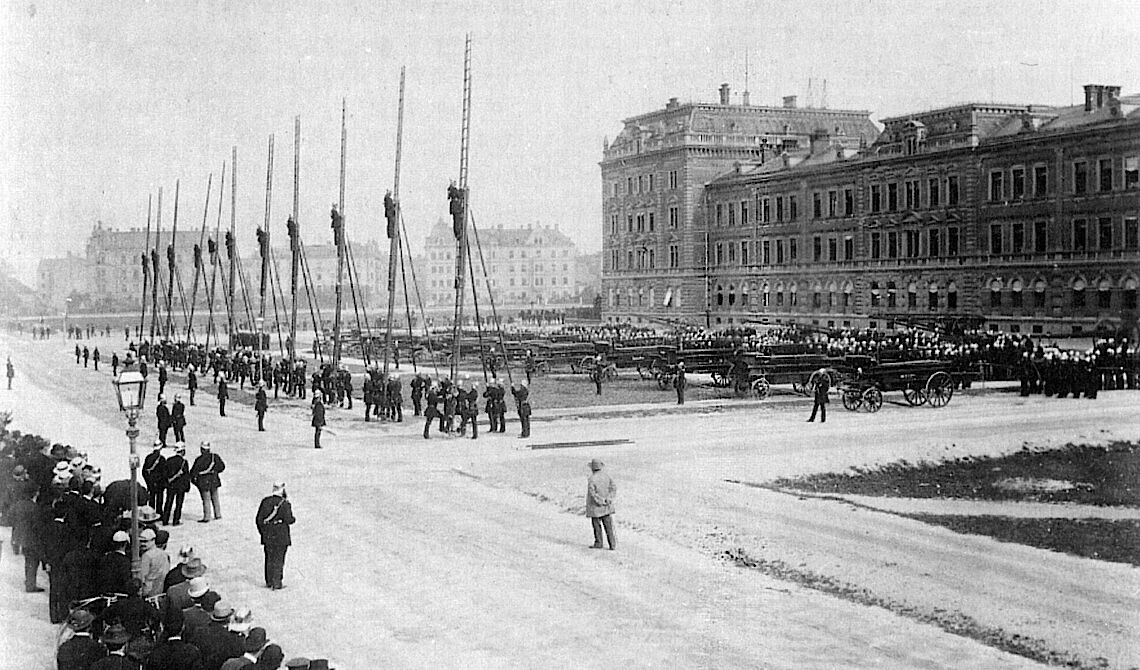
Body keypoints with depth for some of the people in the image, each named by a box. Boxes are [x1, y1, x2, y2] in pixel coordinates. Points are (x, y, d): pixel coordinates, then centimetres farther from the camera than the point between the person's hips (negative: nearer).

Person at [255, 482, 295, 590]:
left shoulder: (265, 501, 0)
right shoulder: (285, 504, -14)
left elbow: (259, 519, 3)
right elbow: (289, 520, -14)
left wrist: (262, 532, 14)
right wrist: (293, 519, 8)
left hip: (267, 536, 4)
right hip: (281, 536, -4)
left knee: (269, 558, 16)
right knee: (278, 559, 4)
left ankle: (269, 581, 24)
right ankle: (276, 583, 4)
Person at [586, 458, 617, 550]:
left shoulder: (591, 479, -17)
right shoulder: (606, 476, 0)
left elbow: (592, 494, -20)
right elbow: (614, 487, -1)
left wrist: (601, 501, -12)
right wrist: (609, 499, -6)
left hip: (595, 507, -5)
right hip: (606, 508, 5)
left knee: (596, 525, 10)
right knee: (608, 525, 8)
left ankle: (598, 543, 17)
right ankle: (612, 544, 5)